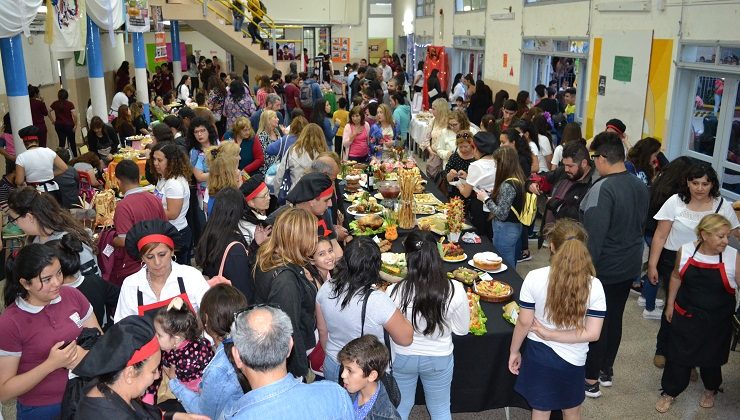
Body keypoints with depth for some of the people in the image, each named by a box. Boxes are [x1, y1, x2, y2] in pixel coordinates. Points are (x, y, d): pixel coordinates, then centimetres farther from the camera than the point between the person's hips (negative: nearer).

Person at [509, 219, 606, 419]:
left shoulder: (534, 277, -19)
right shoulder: (594, 285, -16)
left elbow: (524, 323, -11)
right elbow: (592, 333, -17)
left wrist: (514, 351, 4)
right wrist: (550, 334, -12)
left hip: (538, 355, 0)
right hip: (572, 361, 0)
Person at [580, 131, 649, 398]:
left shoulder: (602, 189, -25)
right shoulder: (640, 186, 1)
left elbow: (593, 237, -27)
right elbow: (641, 225, 13)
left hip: (603, 269, -7)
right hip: (629, 266, 7)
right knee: (615, 318, 19)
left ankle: (591, 379, 18)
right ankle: (606, 370, 35)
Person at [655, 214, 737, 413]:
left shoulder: (733, 257, -15)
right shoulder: (685, 251, -9)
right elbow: (676, 277, 6)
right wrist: (670, 304, 10)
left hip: (717, 322, -1)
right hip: (686, 315, 1)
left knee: (712, 357, 18)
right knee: (678, 354, 9)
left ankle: (710, 390, 47)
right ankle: (669, 392, 29)